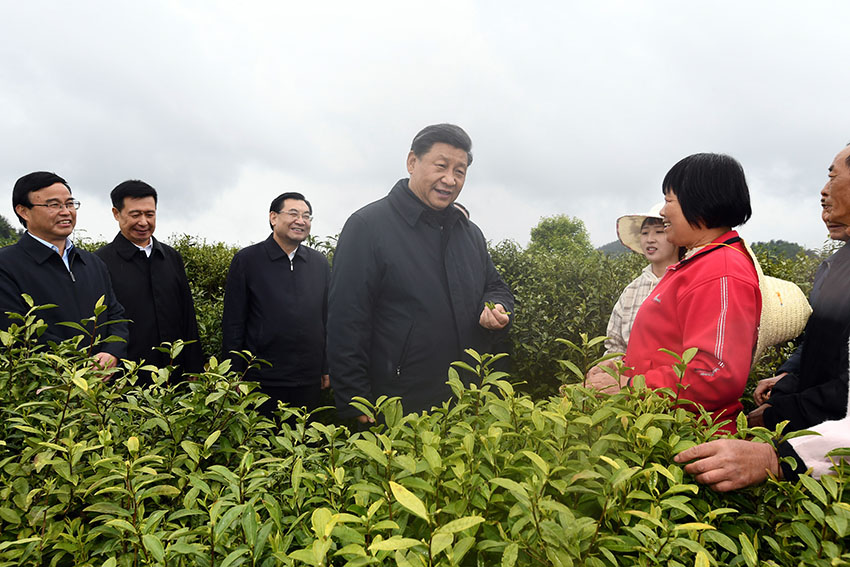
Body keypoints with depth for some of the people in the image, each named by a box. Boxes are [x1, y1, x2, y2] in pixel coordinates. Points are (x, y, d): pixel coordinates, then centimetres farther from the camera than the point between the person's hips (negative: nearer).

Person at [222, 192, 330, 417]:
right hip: (262, 381, -3)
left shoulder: (319, 262, 8)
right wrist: (235, 374, -4)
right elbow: (233, 322, -2)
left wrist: (327, 367, 10)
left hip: (310, 382, 3)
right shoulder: (247, 260, -2)